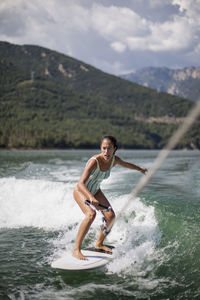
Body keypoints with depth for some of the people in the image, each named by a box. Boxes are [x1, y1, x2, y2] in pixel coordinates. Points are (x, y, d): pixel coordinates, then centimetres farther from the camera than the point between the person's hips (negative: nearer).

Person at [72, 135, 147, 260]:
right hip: (81, 190, -6)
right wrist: (91, 197, -63)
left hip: (95, 190, 7)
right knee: (91, 214, -30)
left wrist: (140, 169, 27)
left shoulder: (114, 160, -16)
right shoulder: (94, 161, -36)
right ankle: (76, 250, -23)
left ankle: (99, 244, 21)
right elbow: (81, 183, -45)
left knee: (110, 216, -2)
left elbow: (126, 164, 9)